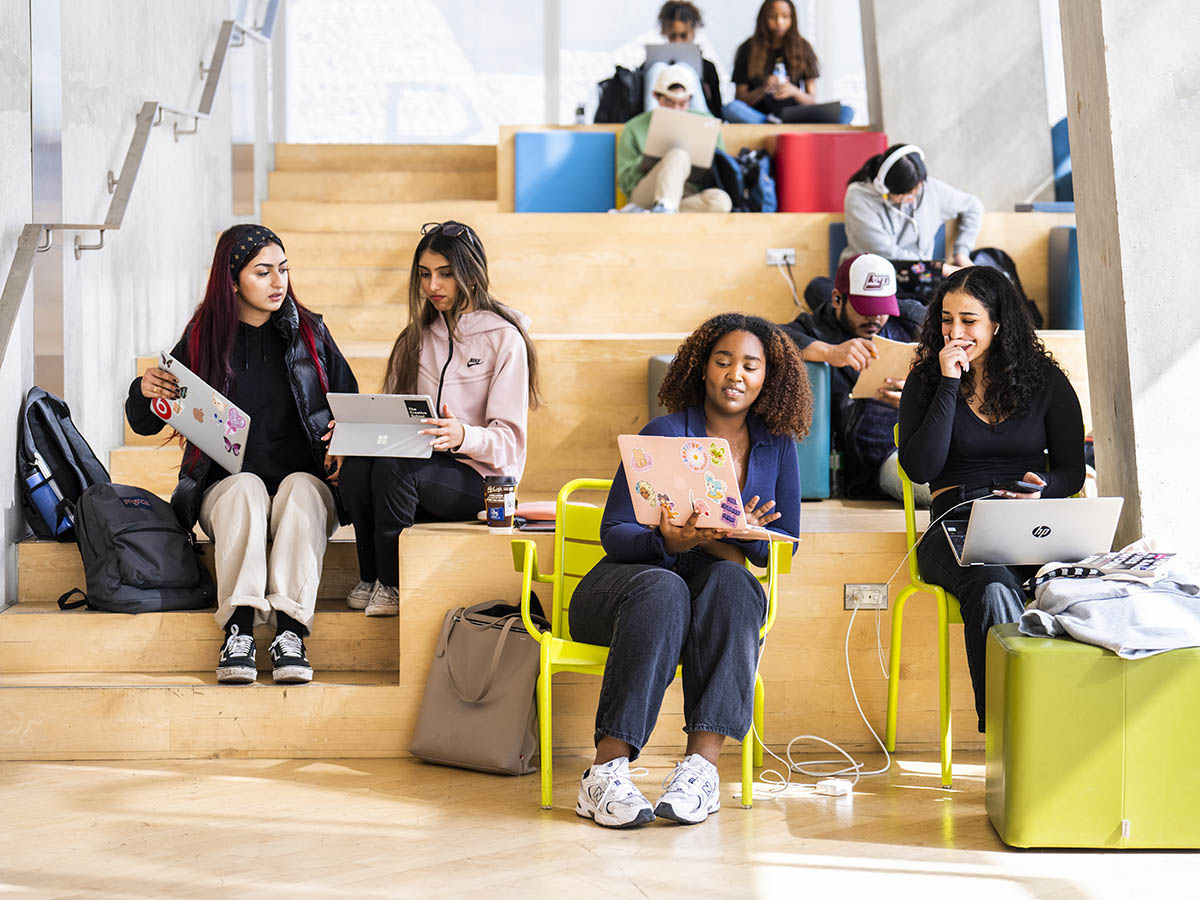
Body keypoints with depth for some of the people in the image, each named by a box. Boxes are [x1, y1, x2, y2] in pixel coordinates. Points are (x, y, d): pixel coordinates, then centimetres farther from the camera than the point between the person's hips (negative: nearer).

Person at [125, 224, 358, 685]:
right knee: (246, 488, -35)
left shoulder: (309, 332, 9)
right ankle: (238, 630, -43)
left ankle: (290, 631, -45)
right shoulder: (202, 338, 6)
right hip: (226, 486, 0)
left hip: (305, 479, 0)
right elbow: (145, 424, 11)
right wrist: (144, 390, -13)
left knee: (300, 488, -34)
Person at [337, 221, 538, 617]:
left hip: (479, 478, -5)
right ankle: (369, 579, -10)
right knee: (357, 464, -27)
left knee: (393, 466, -33)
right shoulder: (416, 338, 17)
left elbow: (508, 439, -9)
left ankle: (392, 585, -15)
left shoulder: (504, 338, -2)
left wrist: (464, 436, -30)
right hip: (423, 465, 5)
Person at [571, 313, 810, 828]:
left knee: (730, 580, -33)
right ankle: (606, 770, -42)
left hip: (714, 588, 3)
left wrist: (721, 540, -15)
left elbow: (784, 540, 6)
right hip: (628, 582, -3)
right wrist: (670, 542, -28)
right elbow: (614, 531, -6)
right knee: (664, 591, -38)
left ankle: (702, 765, -43)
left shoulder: (776, 444, 8)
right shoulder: (665, 434, -4)